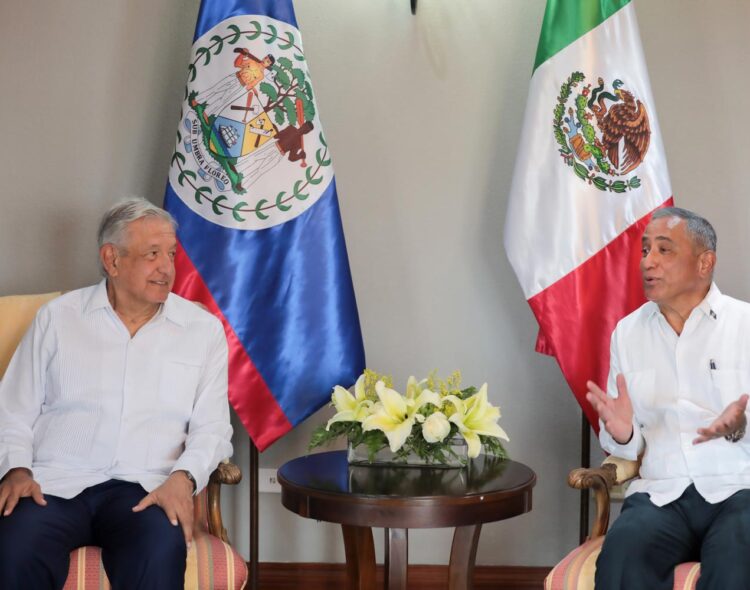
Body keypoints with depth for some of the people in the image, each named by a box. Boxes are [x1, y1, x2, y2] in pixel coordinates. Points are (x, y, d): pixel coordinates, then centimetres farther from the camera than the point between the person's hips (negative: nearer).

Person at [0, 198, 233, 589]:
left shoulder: (203, 330, 10)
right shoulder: (57, 317, 10)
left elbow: (211, 427, 6)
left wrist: (183, 477, -13)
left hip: (143, 486, 0)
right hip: (55, 482, 0)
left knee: (161, 554, -34)